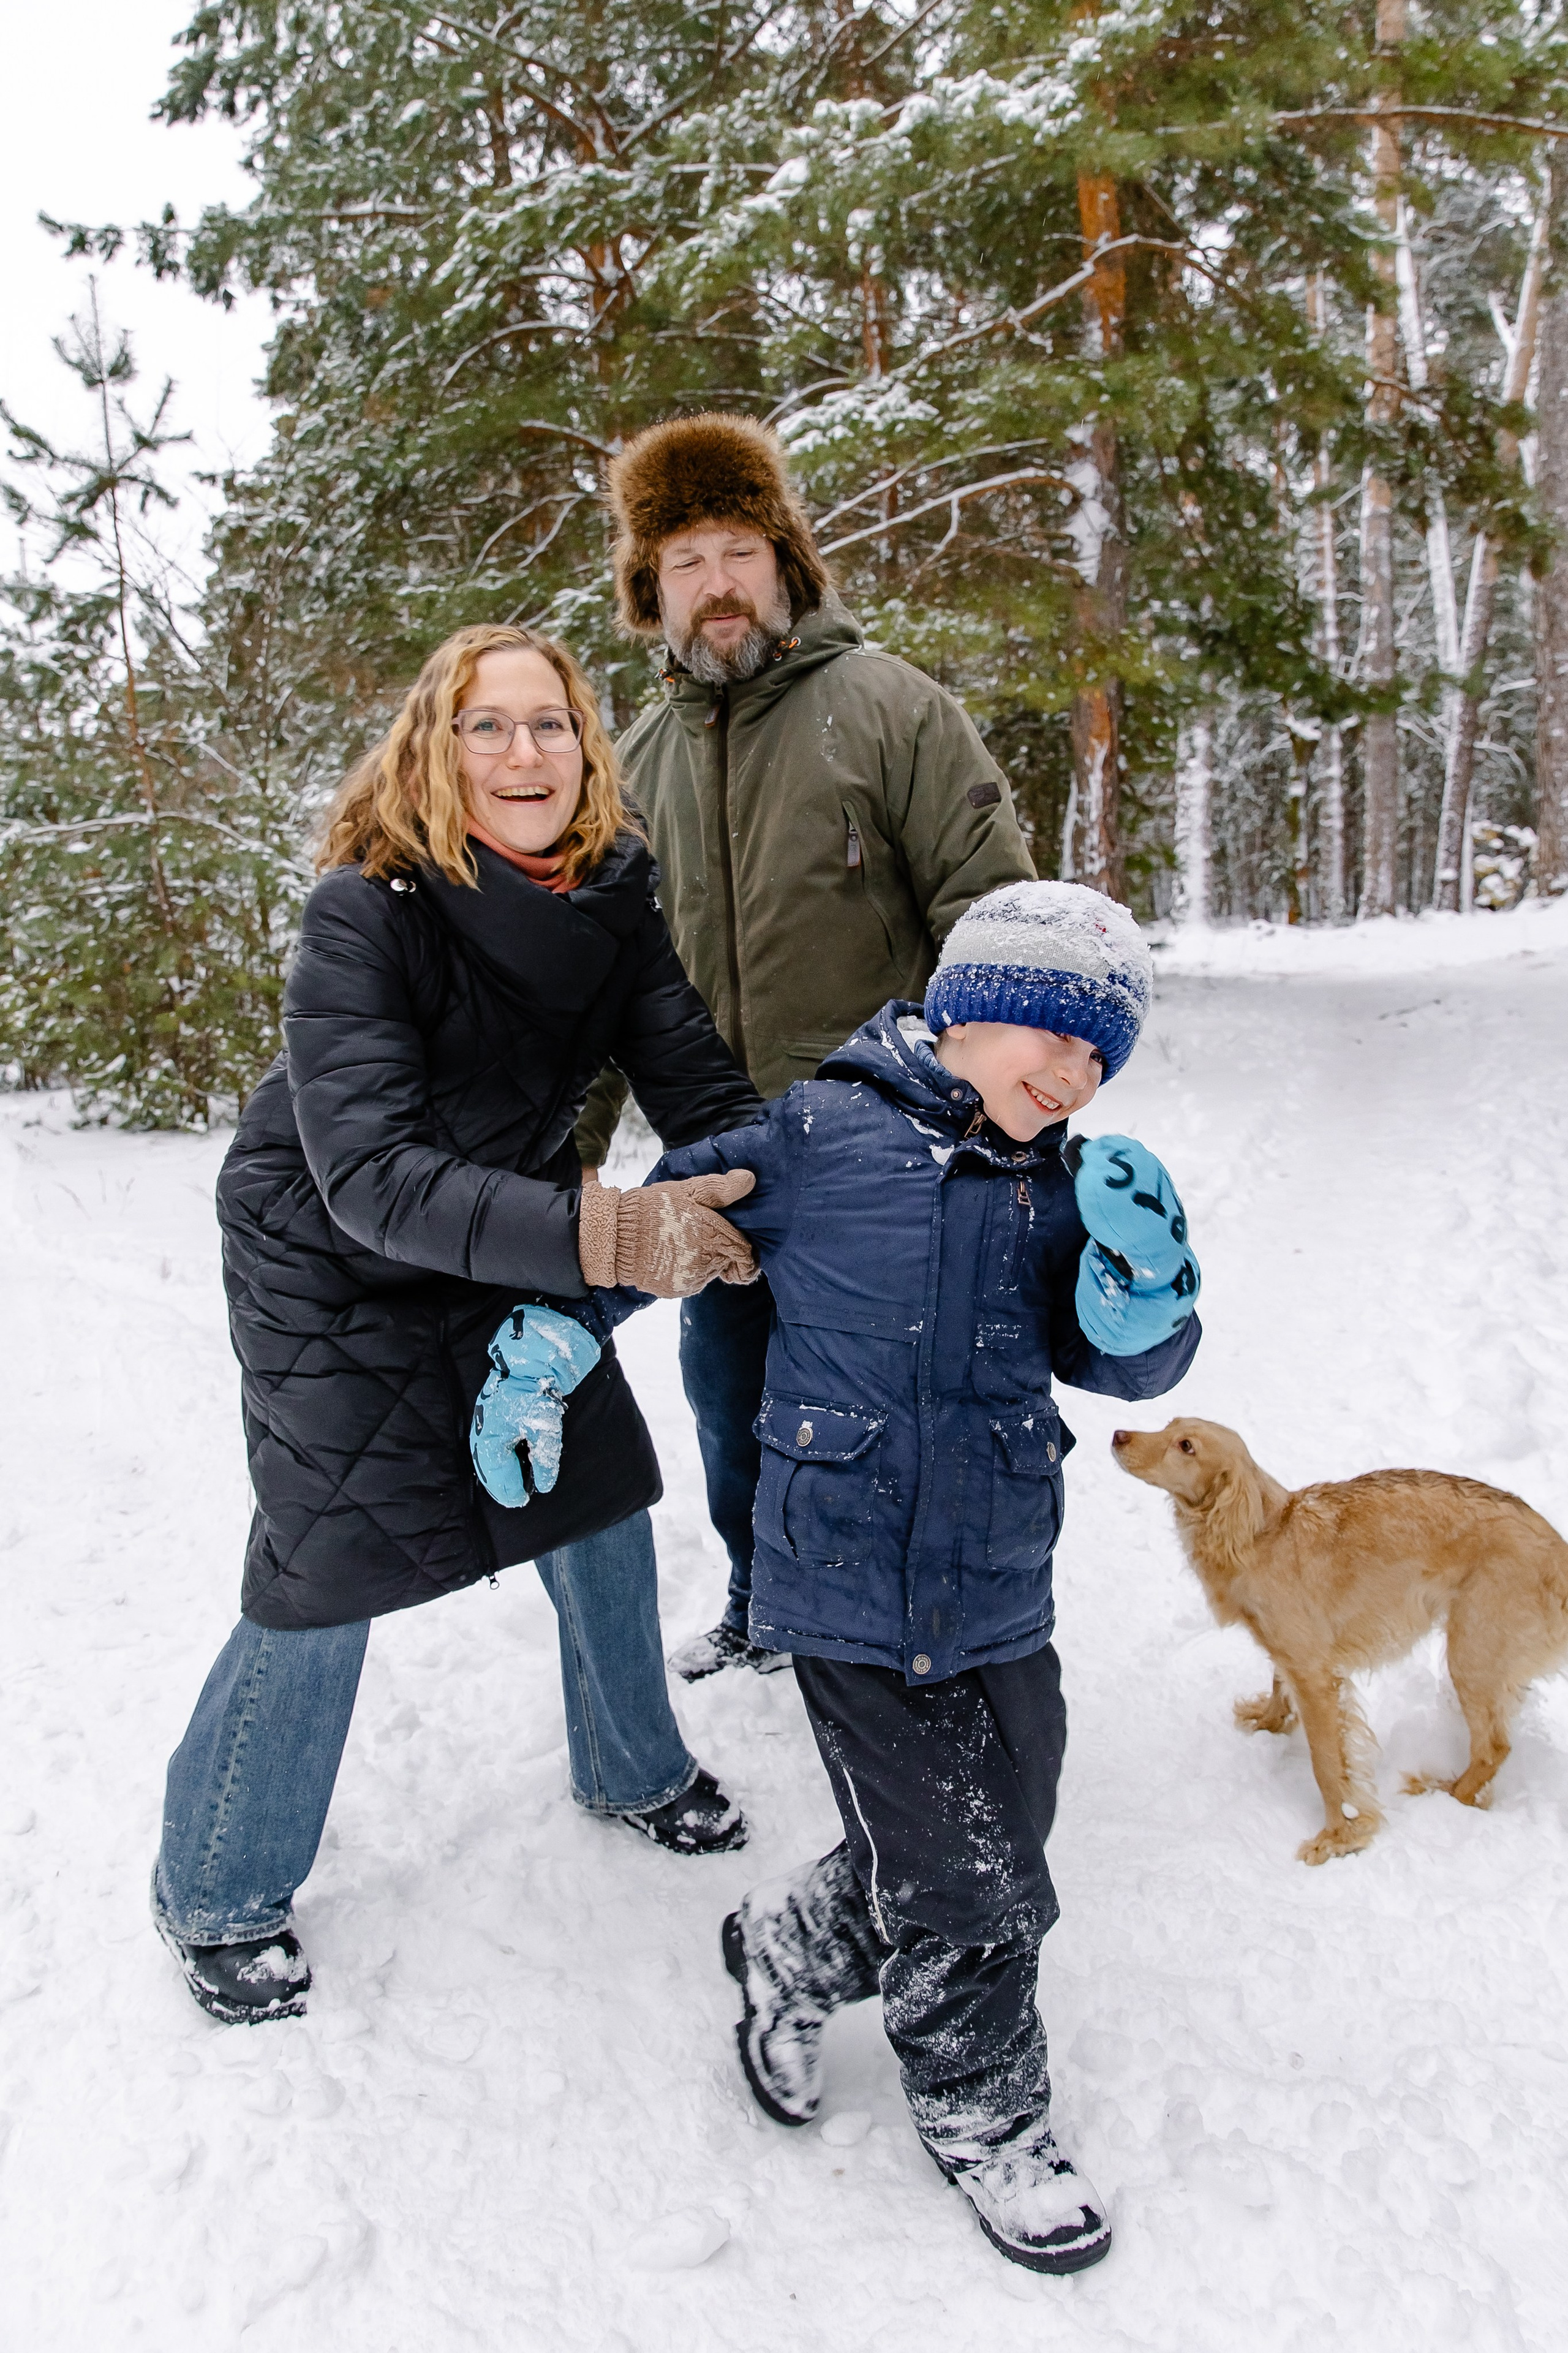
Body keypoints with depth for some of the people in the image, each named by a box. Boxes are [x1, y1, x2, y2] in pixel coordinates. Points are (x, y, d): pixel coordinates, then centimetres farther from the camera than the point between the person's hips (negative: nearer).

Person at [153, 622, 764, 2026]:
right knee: (327, 1570, -5)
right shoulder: (365, 913, -28)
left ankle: (635, 1767, 37)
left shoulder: (614, 896, -12)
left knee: (601, 1493, 8)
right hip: (330, 1263, -5)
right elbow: (371, 1176, -36)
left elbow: (703, 1090, -13)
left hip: (511, 1248, 5)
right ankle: (218, 1893, 21)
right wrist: (600, 1235, -47)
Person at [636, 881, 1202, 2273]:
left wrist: (1145, 1283, -20)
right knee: (967, 1884, 4)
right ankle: (980, 2110, 33)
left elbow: (1129, 1364, 0)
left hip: (1000, 1598, 5)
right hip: (849, 1596, -5)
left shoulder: (1065, 1193, 4)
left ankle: (796, 1951, 43)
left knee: (995, 1840, 16)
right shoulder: (816, 1139, -9)